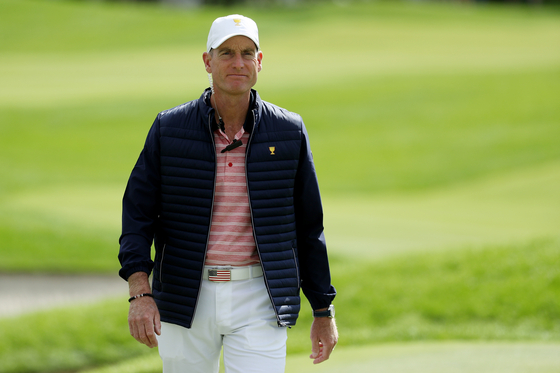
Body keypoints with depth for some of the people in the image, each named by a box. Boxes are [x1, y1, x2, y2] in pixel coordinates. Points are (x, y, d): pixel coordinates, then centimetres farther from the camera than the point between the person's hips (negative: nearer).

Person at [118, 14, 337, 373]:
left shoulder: (289, 132, 1)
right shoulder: (169, 129, 0)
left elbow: (308, 224, 7)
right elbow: (138, 213, -2)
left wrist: (324, 311, 8)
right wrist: (140, 294, -15)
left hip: (258, 301, -1)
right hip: (186, 300, 1)